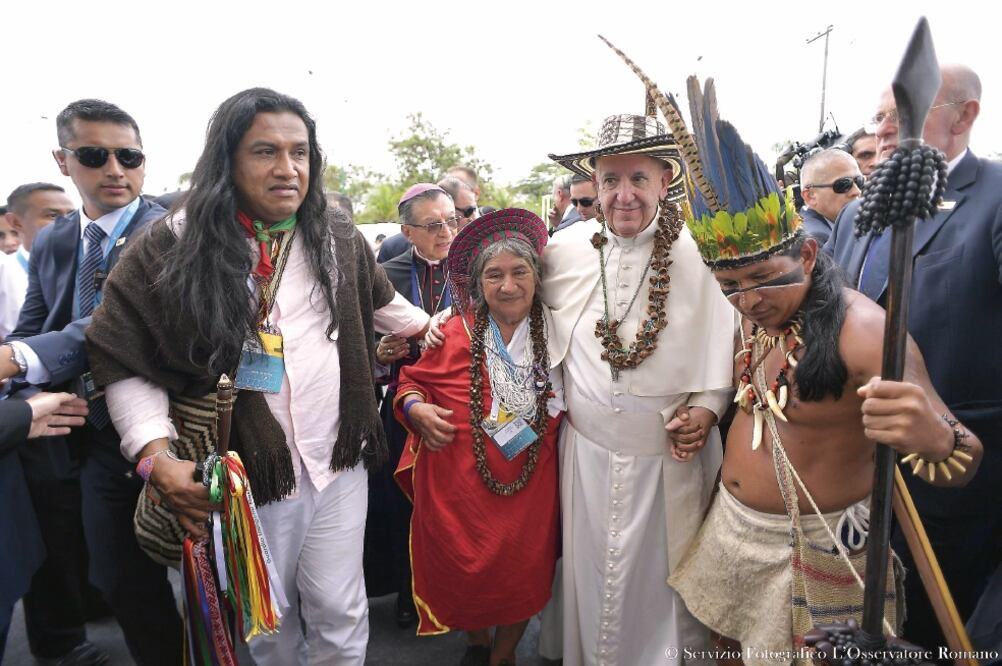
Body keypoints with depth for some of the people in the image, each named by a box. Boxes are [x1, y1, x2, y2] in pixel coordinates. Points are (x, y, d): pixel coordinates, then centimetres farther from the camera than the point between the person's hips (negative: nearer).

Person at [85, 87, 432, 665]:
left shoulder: (339, 239, 0)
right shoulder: (174, 247, -8)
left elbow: (380, 302, 20)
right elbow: (123, 359, -6)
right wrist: (156, 455, -15)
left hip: (339, 459, 1)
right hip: (247, 466, -1)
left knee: (338, 609, 10)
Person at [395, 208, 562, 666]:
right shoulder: (454, 334, -6)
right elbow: (413, 379, 8)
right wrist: (417, 408, -11)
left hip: (530, 488, 1)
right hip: (458, 487, 0)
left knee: (523, 575, 11)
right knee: (462, 573, 12)